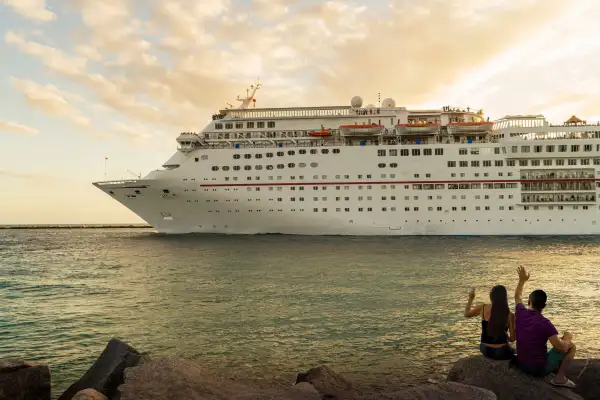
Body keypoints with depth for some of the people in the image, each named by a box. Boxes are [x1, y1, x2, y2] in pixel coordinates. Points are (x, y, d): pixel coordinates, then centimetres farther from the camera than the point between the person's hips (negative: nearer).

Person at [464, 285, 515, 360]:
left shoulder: (483, 308, -10)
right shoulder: (509, 315, -15)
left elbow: (466, 314, 9)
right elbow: (512, 339, -9)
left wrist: (471, 298, 20)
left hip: (485, 350, 2)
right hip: (501, 352, -1)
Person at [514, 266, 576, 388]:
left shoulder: (520, 313, -6)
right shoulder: (544, 323, -21)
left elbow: (517, 296, 16)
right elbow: (562, 348, -20)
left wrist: (522, 280, 27)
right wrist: (566, 338, 0)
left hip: (521, 364, 6)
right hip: (539, 368, -6)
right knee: (571, 345, 8)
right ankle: (560, 377, 5)